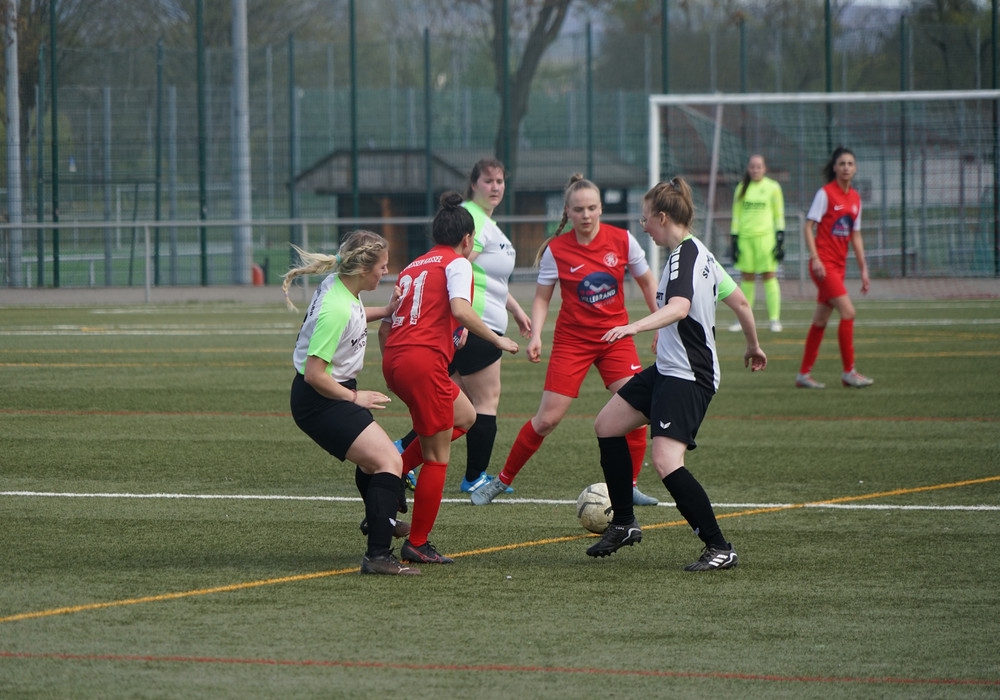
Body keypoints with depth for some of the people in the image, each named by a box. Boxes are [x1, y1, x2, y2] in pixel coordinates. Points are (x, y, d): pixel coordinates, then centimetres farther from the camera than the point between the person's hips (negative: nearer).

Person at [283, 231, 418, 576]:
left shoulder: (339, 286, 0)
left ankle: (379, 519, 59)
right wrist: (355, 397, -16)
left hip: (334, 395, 10)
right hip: (320, 402, -10)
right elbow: (315, 374, -28)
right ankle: (378, 555, -24)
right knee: (389, 462, -18)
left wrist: (385, 310, 18)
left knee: (376, 454, 32)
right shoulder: (337, 309, -29)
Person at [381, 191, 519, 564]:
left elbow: (386, 324, 21)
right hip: (424, 360, -8)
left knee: (465, 417, 24)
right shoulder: (457, 263, 1)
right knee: (437, 457, 2)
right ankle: (417, 544, 5)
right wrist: (497, 340, -10)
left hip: (394, 358, 8)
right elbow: (459, 309, -18)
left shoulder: (413, 267, 23)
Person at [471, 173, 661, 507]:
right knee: (547, 419, -6)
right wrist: (535, 335, -13)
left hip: (616, 336, 2)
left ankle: (629, 486, 6)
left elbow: (647, 282, 8)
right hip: (572, 339, -2)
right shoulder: (556, 250, -9)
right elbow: (542, 297, 1)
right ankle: (501, 481, 9)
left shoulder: (622, 240, -5)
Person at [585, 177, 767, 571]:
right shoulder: (698, 252, 12)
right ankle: (623, 524, 26)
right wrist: (753, 346, 34)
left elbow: (678, 307, -37)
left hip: (687, 377, -11)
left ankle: (720, 549, -15)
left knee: (666, 462, -21)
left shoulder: (684, 255, -18)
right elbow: (740, 303, 20)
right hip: (667, 370, 11)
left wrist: (635, 327, -49)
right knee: (607, 425, 16)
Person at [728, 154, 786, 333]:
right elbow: (736, 215, 14)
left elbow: (779, 215, 4)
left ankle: (774, 318, -5)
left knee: (769, 276, -6)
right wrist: (734, 240, 8)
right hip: (745, 237, 3)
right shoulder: (742, 188, 11)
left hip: (766, 236, -3)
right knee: (747, 278, 5)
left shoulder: (772, 187, 3)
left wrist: (780, 240, -3)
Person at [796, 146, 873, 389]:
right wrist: (815, 258, -20)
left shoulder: (855, 198, 11)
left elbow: (855, 236, 17)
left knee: (821, 320, 9)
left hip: (839, 265, 7)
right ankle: (848, 371, -8)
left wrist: (863, 268, 14)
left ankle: (804, 374, 15)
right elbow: (809, 226, -10)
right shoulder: (825, 193, -8)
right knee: (848, 312, -14)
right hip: (824, 264, -7)